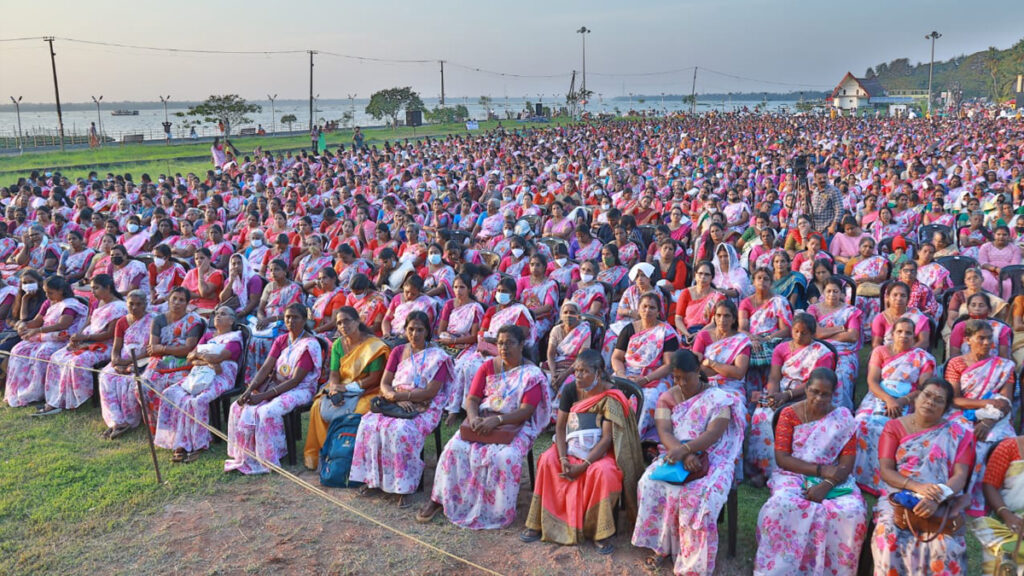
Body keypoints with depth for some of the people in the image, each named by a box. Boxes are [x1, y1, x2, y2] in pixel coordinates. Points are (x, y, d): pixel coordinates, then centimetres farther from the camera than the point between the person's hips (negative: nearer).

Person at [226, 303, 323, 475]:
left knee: (267, 412, -32)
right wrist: (249, 390, -15)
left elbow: (296, 380, -18)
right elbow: (266, 368, 2)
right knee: (240, 407, -11)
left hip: (299, 390, -7)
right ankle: (242, 456, -3)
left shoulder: (310, 345, -13)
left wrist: (264, 396, -22)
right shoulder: (281, 340, 10)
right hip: (276, 386, 7)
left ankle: (266, 461, -17)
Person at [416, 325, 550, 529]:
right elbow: (472, 399, 4)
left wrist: (497, 420, -26)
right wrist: (474, 418, -18)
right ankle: (439, 499, -8)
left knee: (505, 457, -33)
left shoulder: (532, 375, -4)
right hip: (482, 420, 4)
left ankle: (499, 511, -17)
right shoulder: (488, 367, 8)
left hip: (514, 425, -3)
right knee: (455, 448, -22)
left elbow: (526, 411, -13)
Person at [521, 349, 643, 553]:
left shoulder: (610, 397, -19)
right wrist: (563, 458, -20)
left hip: (600, 449, -4)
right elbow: (560, 426, -5)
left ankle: (600, 533, -16)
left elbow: (607, 438, -22)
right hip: (572, 445, 4)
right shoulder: (569, 390, -6)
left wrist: (584, 465, -29)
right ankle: (539, 523, -9)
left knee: (602, 471, -35)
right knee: (547, 460, -23)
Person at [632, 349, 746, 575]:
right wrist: (685, 455, -25)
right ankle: (660, 545, -9)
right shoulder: (666, 398, 6)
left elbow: (713, 434, -18)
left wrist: (684, 450, -32)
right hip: (675, 456, 4)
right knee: (650, 483, -25)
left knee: (699, 496, -33)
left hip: (711, 459, -3)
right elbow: (664, 433, -7)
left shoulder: (718, 398, -5)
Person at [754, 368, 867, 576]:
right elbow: (781, 458, -6)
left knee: (853, 512, -30)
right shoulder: (789, 414, 0)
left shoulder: (844, 418, 2)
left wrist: (826, 485, -22)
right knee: (783, 506, -34)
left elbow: (847, 462, -4)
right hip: (794, 475, -1)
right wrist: (820, 469, -16)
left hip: (833, 480, 1)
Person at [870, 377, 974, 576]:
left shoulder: (957, 434, 8)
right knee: (889, 536, -30)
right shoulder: (894, 427, 8)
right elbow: (885, 470, -2)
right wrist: (917, 487, -21)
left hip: (943, 502, 0)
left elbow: (960, 476, -5)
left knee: (944, 543, -31)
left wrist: (937, 499, -25)